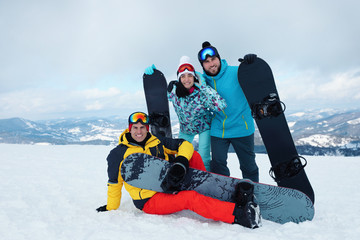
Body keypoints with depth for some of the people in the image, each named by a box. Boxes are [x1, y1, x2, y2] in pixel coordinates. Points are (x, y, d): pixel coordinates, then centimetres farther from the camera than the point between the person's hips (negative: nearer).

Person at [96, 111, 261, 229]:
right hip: (149, 201, -5)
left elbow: (185, 145, 2)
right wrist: (111, 208, 12)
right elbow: (114, 183, 5)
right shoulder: (119, 154, -3)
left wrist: (180, 163, -18)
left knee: (193, 155, -6)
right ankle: (238, 214, -44)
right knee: (190, 198, -32)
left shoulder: (157, 142, 8)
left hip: (170, 188, 6)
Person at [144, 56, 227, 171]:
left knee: (203, 159, -7)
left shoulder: (202, 91, -29)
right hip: (185, 129, 3)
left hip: (204, 127, -3)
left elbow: (221, 106, -38)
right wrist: (151, 74, -21)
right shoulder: (173, 90, -21)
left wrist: (205, 88, -38)